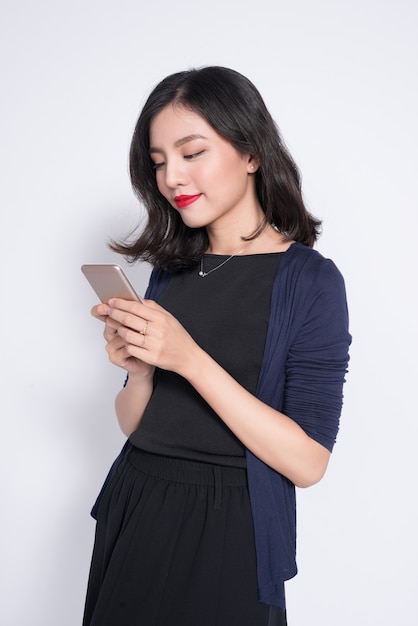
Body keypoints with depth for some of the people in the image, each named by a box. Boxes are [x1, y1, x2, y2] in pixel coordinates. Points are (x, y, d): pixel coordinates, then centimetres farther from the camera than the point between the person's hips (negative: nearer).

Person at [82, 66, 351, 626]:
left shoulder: (310, 280, -12)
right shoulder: (171, 269, 4)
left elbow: (308, 462, -18)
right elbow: (134, 426, 8)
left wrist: (190, 359, -24)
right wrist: (139, 370, -14)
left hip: (227, 534, -5)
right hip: (134, 515, 5)